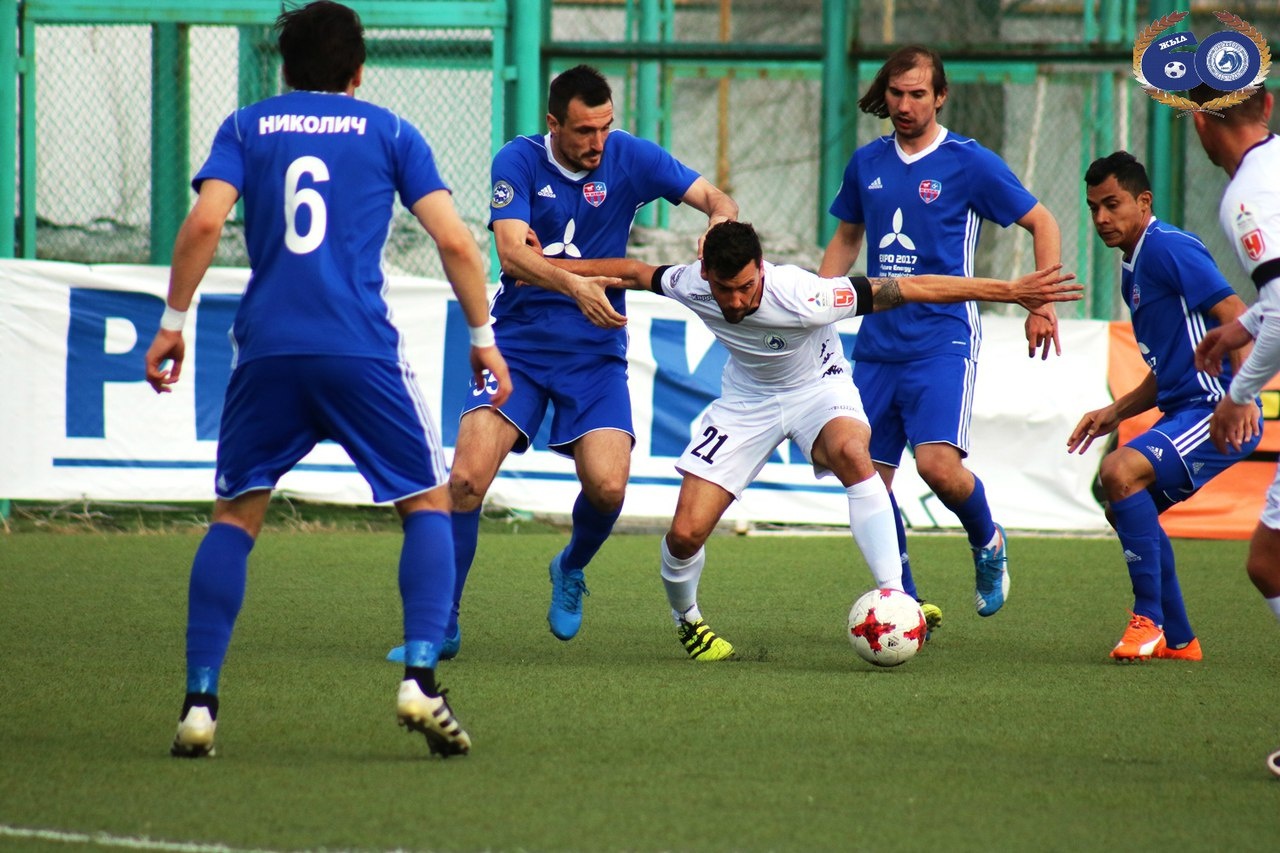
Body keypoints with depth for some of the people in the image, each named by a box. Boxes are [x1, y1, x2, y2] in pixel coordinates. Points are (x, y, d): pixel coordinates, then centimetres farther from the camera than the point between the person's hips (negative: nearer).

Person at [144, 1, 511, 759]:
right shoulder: (389, 133, 11)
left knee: (236, 516, 13)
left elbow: (204, 222, -3)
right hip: (362, 350, -1)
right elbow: (455, 241, 3)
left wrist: (174, 320, 4)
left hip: (267, 352, 1)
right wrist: (484, 338, 12)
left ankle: (200, 702, 1)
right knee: (428, 505, 12)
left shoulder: (247, 128, 13)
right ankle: (421, 678, -6)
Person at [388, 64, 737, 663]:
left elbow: (715, 198, 0)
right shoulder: (518, 162, -8)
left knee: (607, 487, -17)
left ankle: (570, 572, 18)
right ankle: (442, 624, -4)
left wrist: (720, 220, -26)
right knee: (467, 478, -18)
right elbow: (512, 253, -20)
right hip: (518, 345, -1)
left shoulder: (629, 158, -3)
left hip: (595, 354, 1)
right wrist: (575, 286, -38)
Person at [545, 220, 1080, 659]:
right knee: (686, 532, -10)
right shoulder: (690, 287, -23)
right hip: (747, 398, 3)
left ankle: (894, 597, -38)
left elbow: (911, 289, -33)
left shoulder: (801, 299, -34)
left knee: (851, 450, -40)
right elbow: (633, 272, 1)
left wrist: (1011, 292, -34)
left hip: (817, 387, -3)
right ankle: (685, 619, 25)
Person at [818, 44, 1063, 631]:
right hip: (876, 345, 5)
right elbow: (846, 238, 25)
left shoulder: (969, 163, -4)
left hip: (942, 340, -5)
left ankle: (988, 543, 9)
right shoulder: (867, 163, 11)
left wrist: (1042, 304, -5)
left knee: (938, 464, -22)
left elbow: (1042, 223, 3)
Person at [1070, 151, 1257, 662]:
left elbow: (1236, 317, -20)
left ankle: (1149, 617, -15)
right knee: (1124, 506, 13)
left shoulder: (1167, 247, -12)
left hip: (1217, 410, -11)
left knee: (1121, 473, -24)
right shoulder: (1133, 269, 18)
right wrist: (1116, 412, 17)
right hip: (1185, 410, 11)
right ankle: (1177, 640, 17)